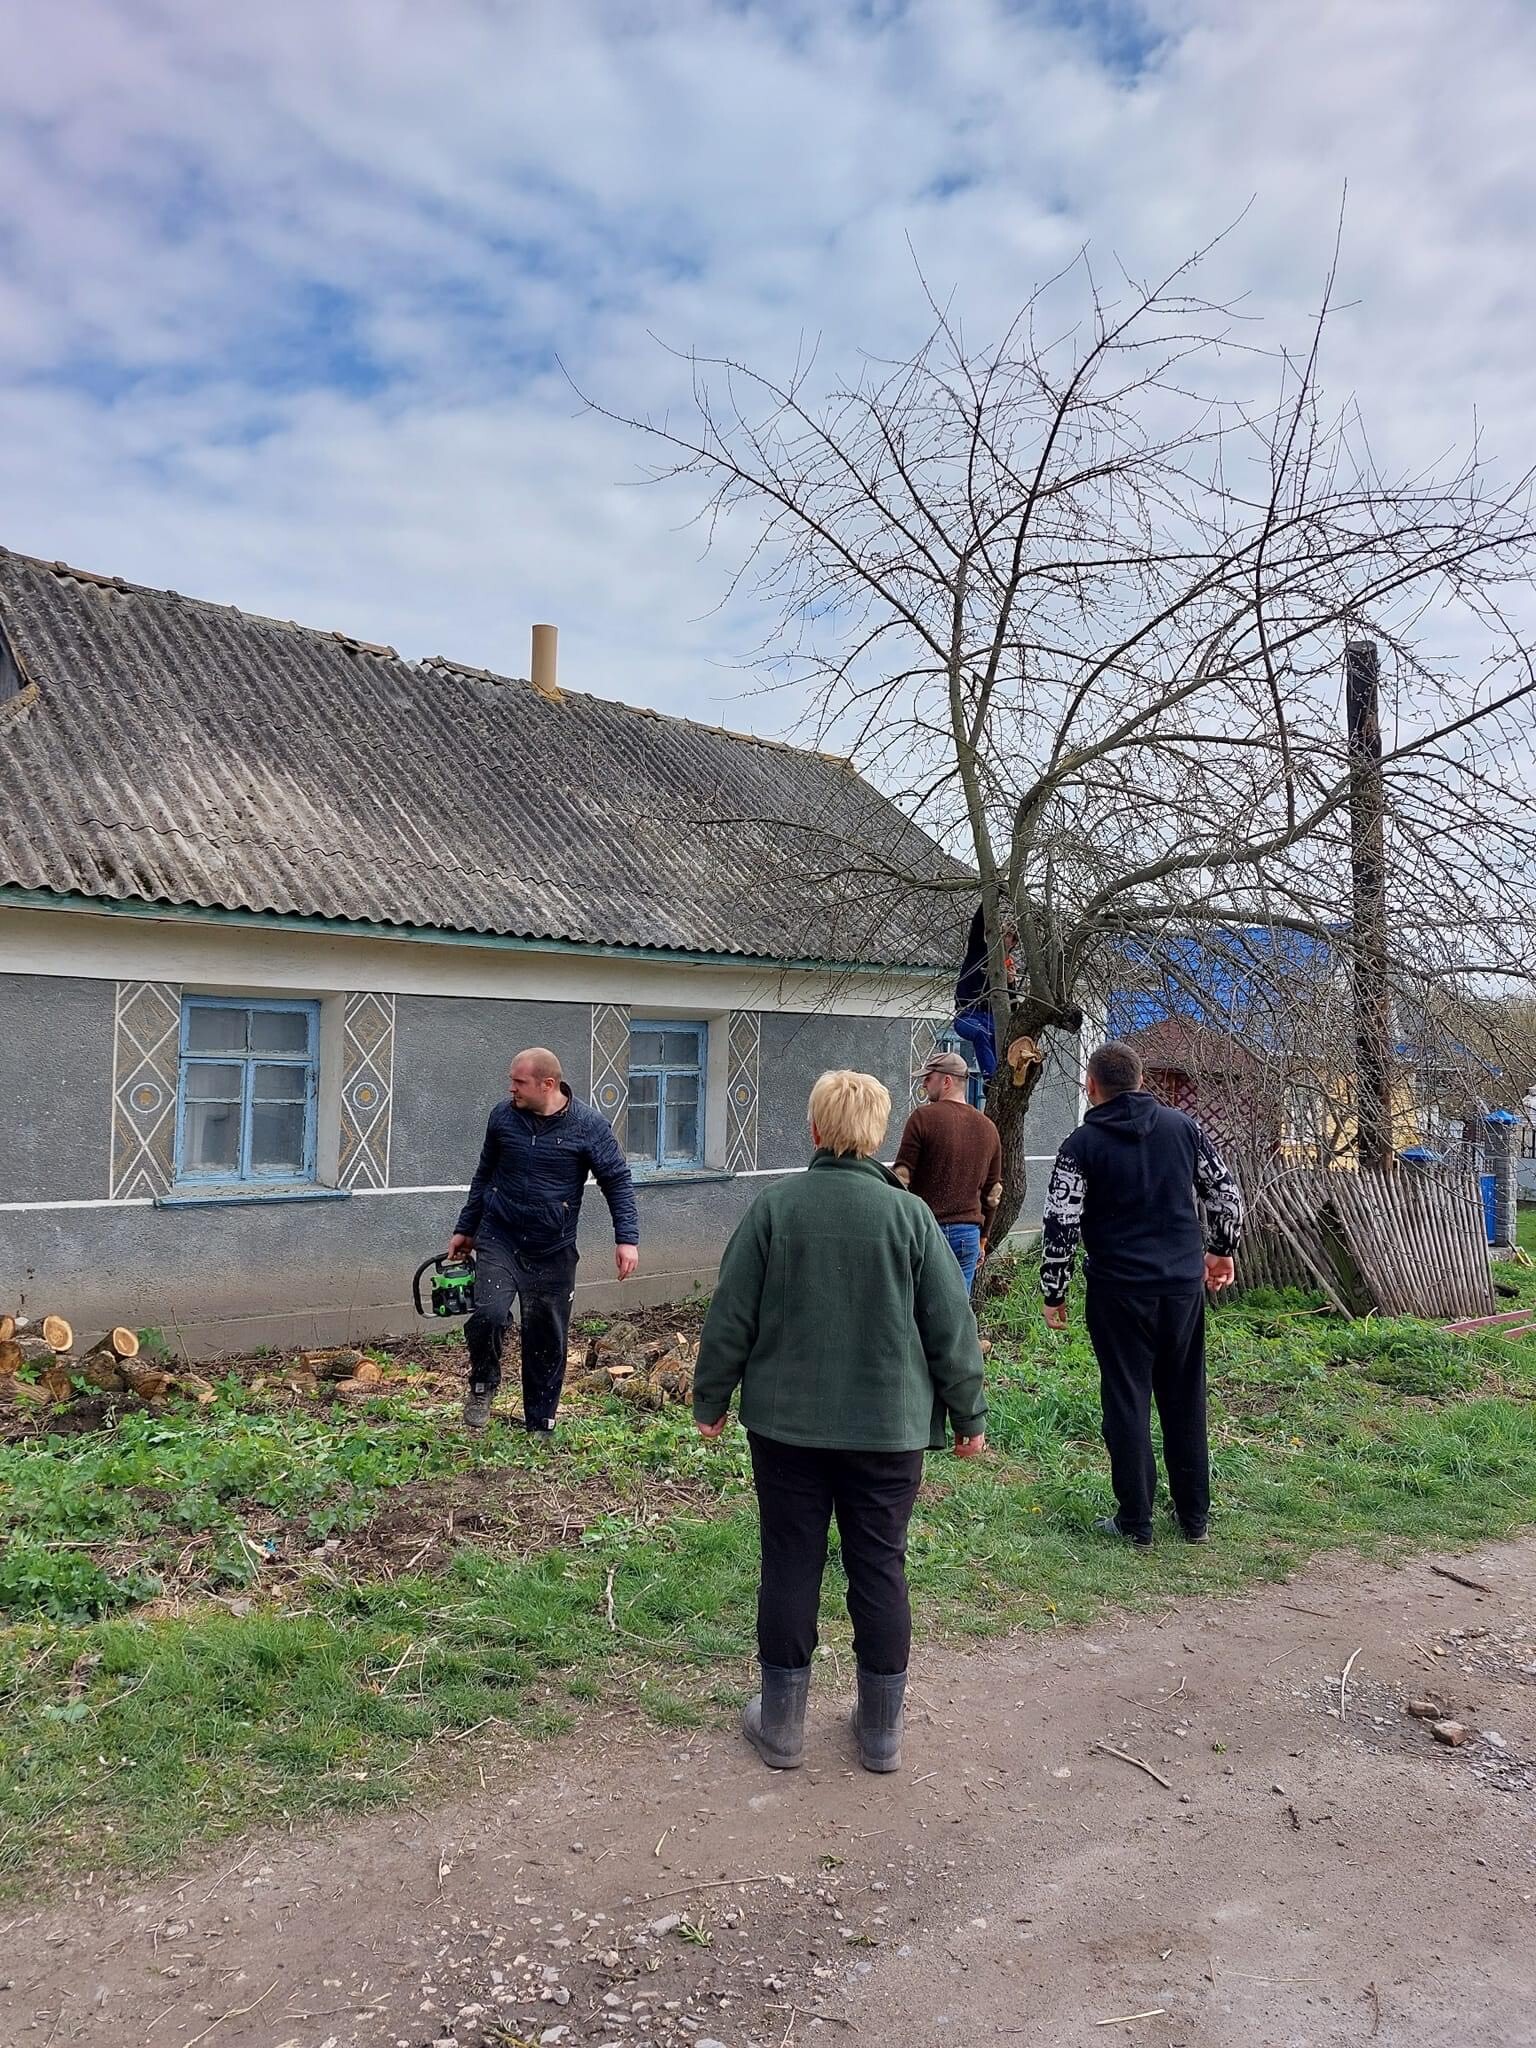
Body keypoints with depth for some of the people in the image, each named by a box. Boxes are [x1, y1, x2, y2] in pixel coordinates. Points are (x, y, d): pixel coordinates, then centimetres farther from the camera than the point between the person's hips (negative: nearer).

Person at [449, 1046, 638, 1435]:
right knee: (488, 1314, -21)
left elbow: (617, 1181, -3)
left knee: (548, 1341, 6)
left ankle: (540, 1426, 23)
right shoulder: (503, 1115, -1)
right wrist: (465, 1228, 17)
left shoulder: (589, 1125, -10)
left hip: (553, 1253, -1)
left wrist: (627, 1238, -13)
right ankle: (483, 1383, 9)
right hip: (498, 1240, 1)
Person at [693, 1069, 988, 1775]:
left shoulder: (774, 1206, -8)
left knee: (789, 1566, 11)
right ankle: (881, 1732, 23)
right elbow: (951, 1326, -3)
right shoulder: (909, 1214, -8)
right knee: (880, 1570, 12)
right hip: (889, 1426, 0)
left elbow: (730, 1315, -4)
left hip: (786, 1423, 0)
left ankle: (780, 1724, 23)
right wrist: (969, 1415, 9)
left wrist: (710, 1400, 10)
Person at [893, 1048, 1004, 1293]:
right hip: (968, 1234, 5)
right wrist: (982, 1239, 25)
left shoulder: (924, 1117, -7)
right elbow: (993, 1192, 18)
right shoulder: (988, 1128, 13)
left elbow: (901, 1177, -9)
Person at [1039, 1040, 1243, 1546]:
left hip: (1119, 1291, -4)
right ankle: (1194, 1516, 23)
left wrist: (1054, 1294, 0)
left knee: (1127, 1403, 5)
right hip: (1185, 1285, 4)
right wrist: (1222, 1250, 25)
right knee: (1185, 1400, 14)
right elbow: (1225, 1191, 10)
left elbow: (1060, 1226, -10)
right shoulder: (1183, 1127, 4)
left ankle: (1134, 1520, 11)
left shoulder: (1083, 1143, -7)